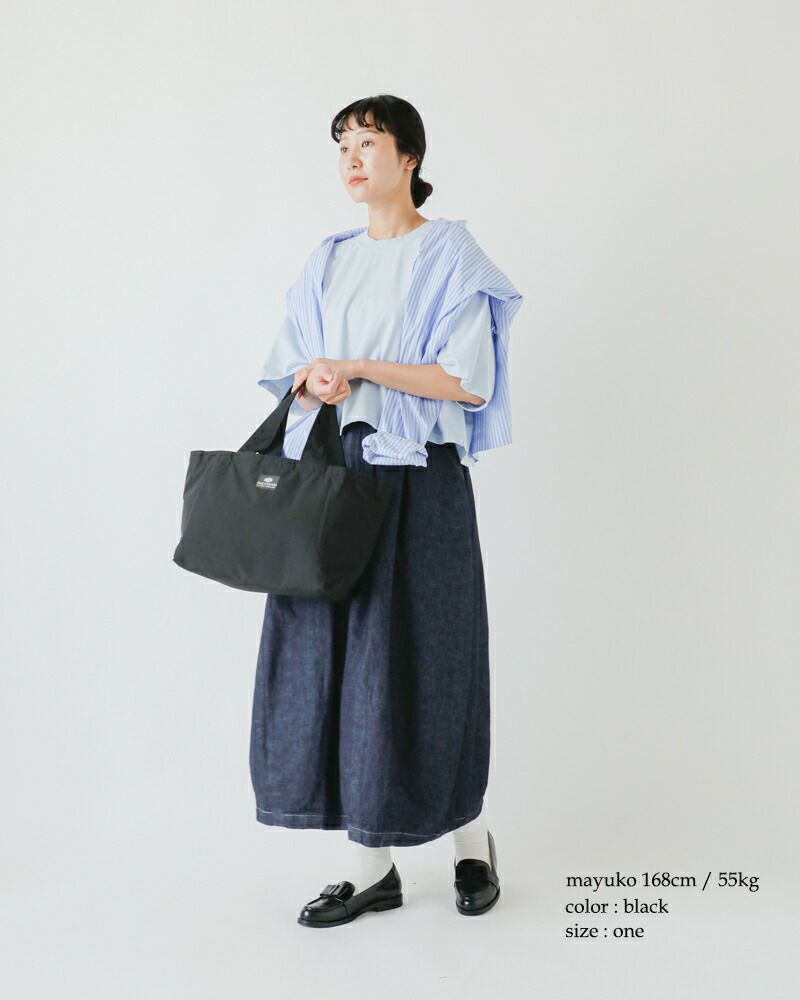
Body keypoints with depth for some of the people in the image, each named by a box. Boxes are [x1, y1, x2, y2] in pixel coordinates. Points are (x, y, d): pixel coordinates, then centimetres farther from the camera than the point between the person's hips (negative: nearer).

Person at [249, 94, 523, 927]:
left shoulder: (449, 256, 0)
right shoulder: (329, 264, 16)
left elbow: (469, 380, -9)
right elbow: (293, 378, 14)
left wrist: (360, 368, -15)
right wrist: (314, 382, -9)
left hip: (416, 480, -5)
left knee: (414, 661, -2)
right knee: (334, 657, 2)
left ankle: (471, 837, 21)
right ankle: (372, 865, 12)